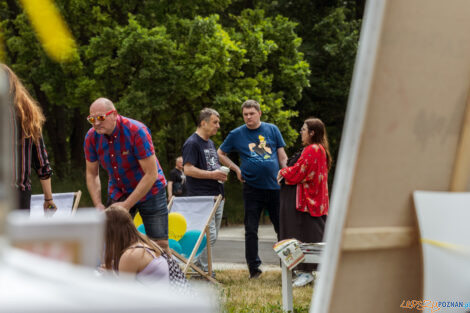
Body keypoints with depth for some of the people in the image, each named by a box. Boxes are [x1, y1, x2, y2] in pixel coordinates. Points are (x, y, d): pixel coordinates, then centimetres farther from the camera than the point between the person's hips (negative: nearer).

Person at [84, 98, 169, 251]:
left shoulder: (137, 131, -25)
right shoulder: (92, 137, -10)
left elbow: (151, 174, -25)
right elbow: (92, 174, 2)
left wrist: (127, 205, -25)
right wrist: (98, 205, -12)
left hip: (149, 190, -4)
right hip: (118, 192, 4)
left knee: (160, 244, -7)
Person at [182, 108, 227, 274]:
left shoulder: (210, 143, 20)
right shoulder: (192, 143, -9)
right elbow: (188, 170, -17)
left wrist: (221, 173, 13)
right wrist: (212, 174, -20)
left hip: (216, 196, 9)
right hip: (202, 198, -9)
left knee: (213, 236, 11)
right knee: (208, 236, -12)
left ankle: (198, 266, 19)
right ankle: (205, 272, -5)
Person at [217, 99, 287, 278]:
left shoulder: (272, 130, 6)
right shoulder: (236, 134, 3)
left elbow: (282, 155, 9)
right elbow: (220, 153, 13)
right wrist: (237, 170, 2)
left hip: (275, 186, 1)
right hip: (252, 188, -1)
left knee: (282, 227, 5)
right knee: (251, 230, 1)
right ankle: (253, 268, 9)